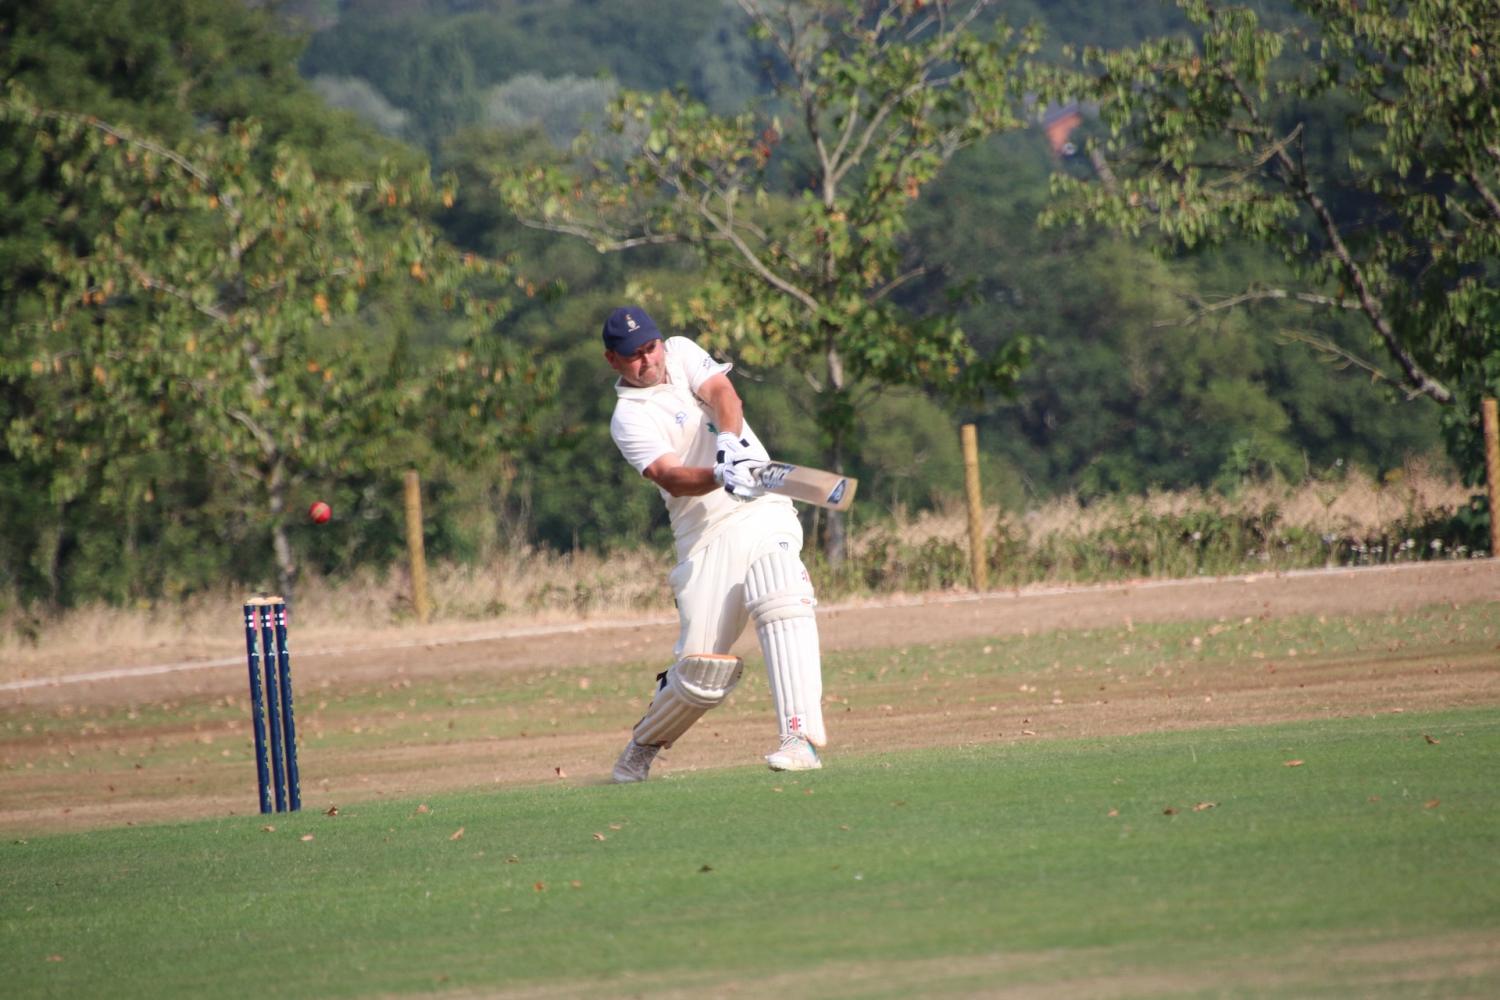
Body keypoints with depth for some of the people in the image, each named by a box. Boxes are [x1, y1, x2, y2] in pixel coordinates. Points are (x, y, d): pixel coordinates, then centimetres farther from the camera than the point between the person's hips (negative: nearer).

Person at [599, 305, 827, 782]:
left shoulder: (682, 354, 13)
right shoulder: (629, 418, 0)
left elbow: (721, 393, -7)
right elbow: (669, 476, -16)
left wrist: (729, 439, -28)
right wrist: (720, 477, -37)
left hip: (765, 514, 2)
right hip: (706, 535, -2)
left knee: (783, 602, -27)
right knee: (700, 667, -6)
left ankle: (800, 737, -33)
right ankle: (644, 744, 23)